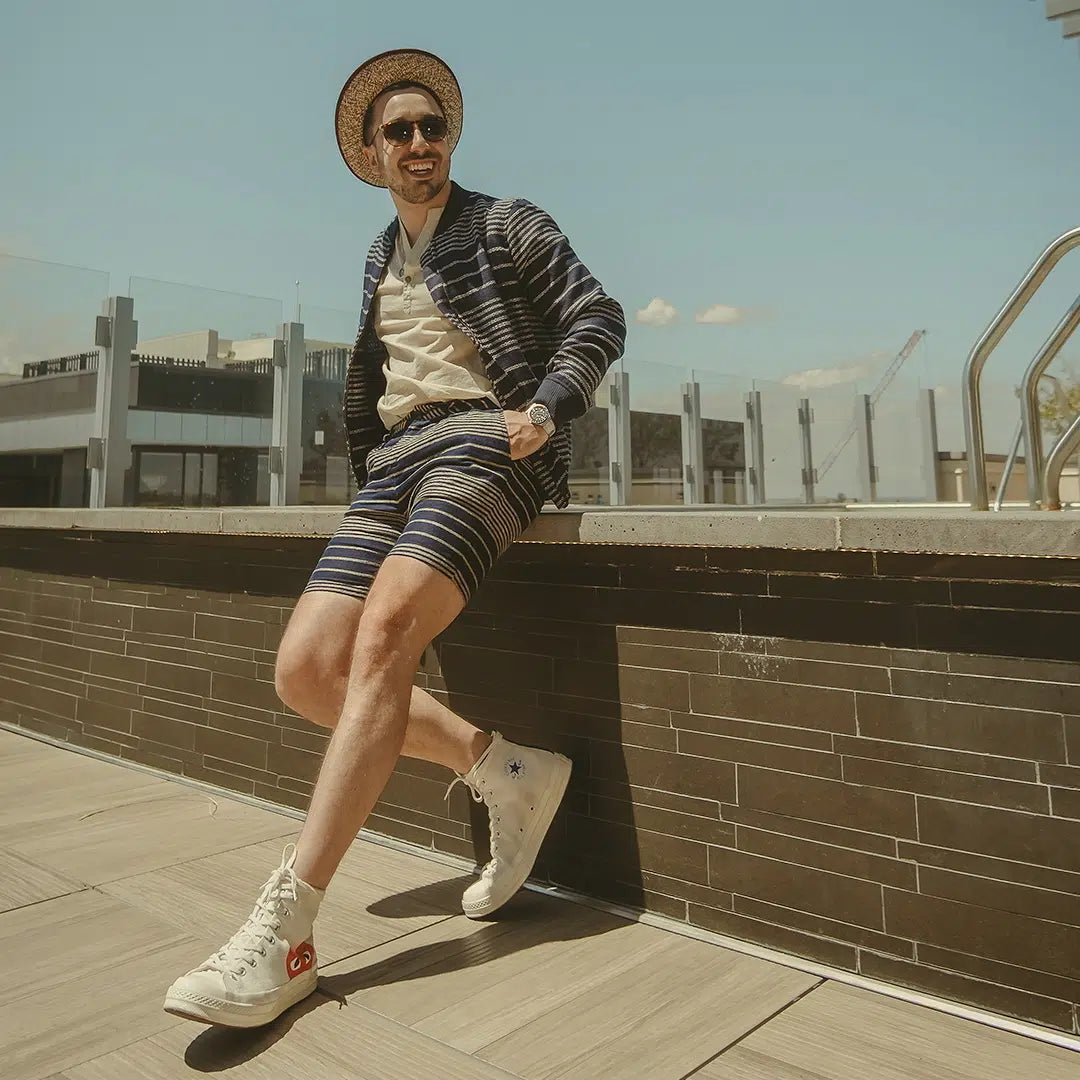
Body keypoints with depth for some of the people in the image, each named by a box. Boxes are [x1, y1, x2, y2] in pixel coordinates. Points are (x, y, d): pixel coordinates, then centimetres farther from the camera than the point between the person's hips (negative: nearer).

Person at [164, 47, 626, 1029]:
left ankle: (282, 934, -29)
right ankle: (506, 771, -2)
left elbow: (597, 317, 5)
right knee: (306, 669, -12)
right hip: (397, 464, 7)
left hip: (488, 440, -6)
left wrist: (548, 405, -11)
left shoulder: (508, 226, 12)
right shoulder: (378, 266, 27)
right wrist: (366, 469, 16)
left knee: (383, 633, -31)